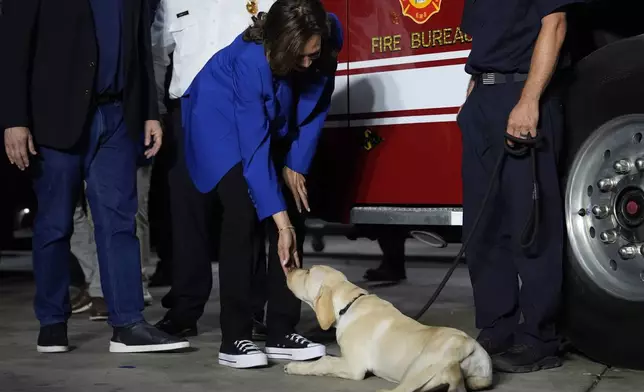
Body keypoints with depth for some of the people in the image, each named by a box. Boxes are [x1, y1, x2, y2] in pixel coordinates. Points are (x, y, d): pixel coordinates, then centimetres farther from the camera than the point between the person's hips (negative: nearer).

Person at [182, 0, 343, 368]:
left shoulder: (330, 36, -24)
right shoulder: (250, 60, -37)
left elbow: (318, 104, -6)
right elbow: (254, 149, -36)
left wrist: (296, 165, -8)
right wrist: (279, 221, -37)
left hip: (276, 123, 6)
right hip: (223, 118, -6)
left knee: (295, 213, -5)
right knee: (243, 214, -21)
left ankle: (282, 334, 0)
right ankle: (234, 339, -17)